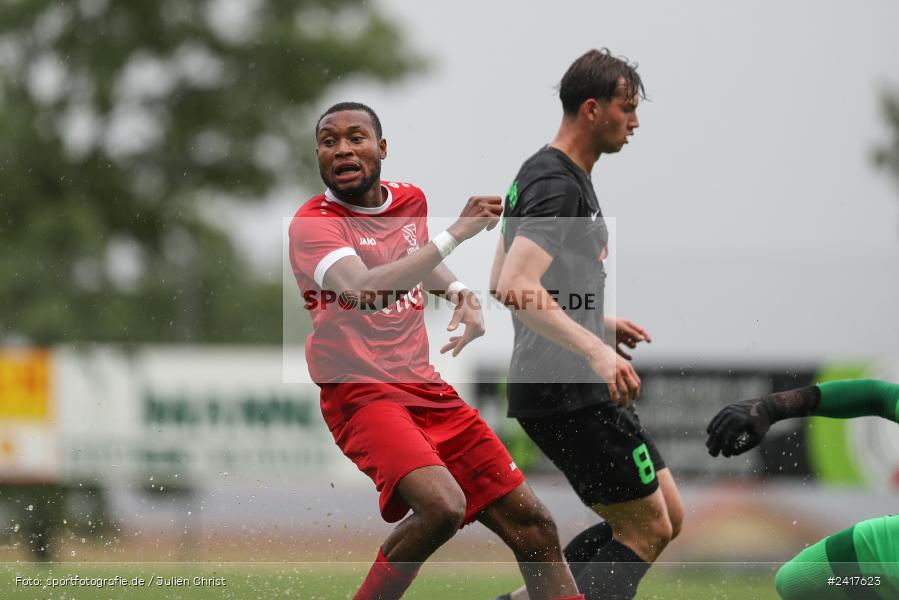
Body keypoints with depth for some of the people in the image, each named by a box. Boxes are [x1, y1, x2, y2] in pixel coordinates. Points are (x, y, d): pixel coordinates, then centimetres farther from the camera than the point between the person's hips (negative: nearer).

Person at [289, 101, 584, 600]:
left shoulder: (411, 201, 10)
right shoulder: (313, 223, -11)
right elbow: (363, 288, -30)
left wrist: (458, 291, 12)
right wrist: (457, 232, -29)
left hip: (425, 387, 7)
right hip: (360, 392, -7)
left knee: (532, 526, 0)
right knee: (441, 506, -31)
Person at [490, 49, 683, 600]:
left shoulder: (541, 174, 18)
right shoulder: (558, 185, -15)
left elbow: (503, 281, 26)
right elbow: (517, 287, -27)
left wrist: (598, 323, 25)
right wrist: (596, 349, -34)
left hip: (577, 389, 10)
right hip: (571, 392, -10)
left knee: (667, 517, 12)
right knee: (647, 529, -6)